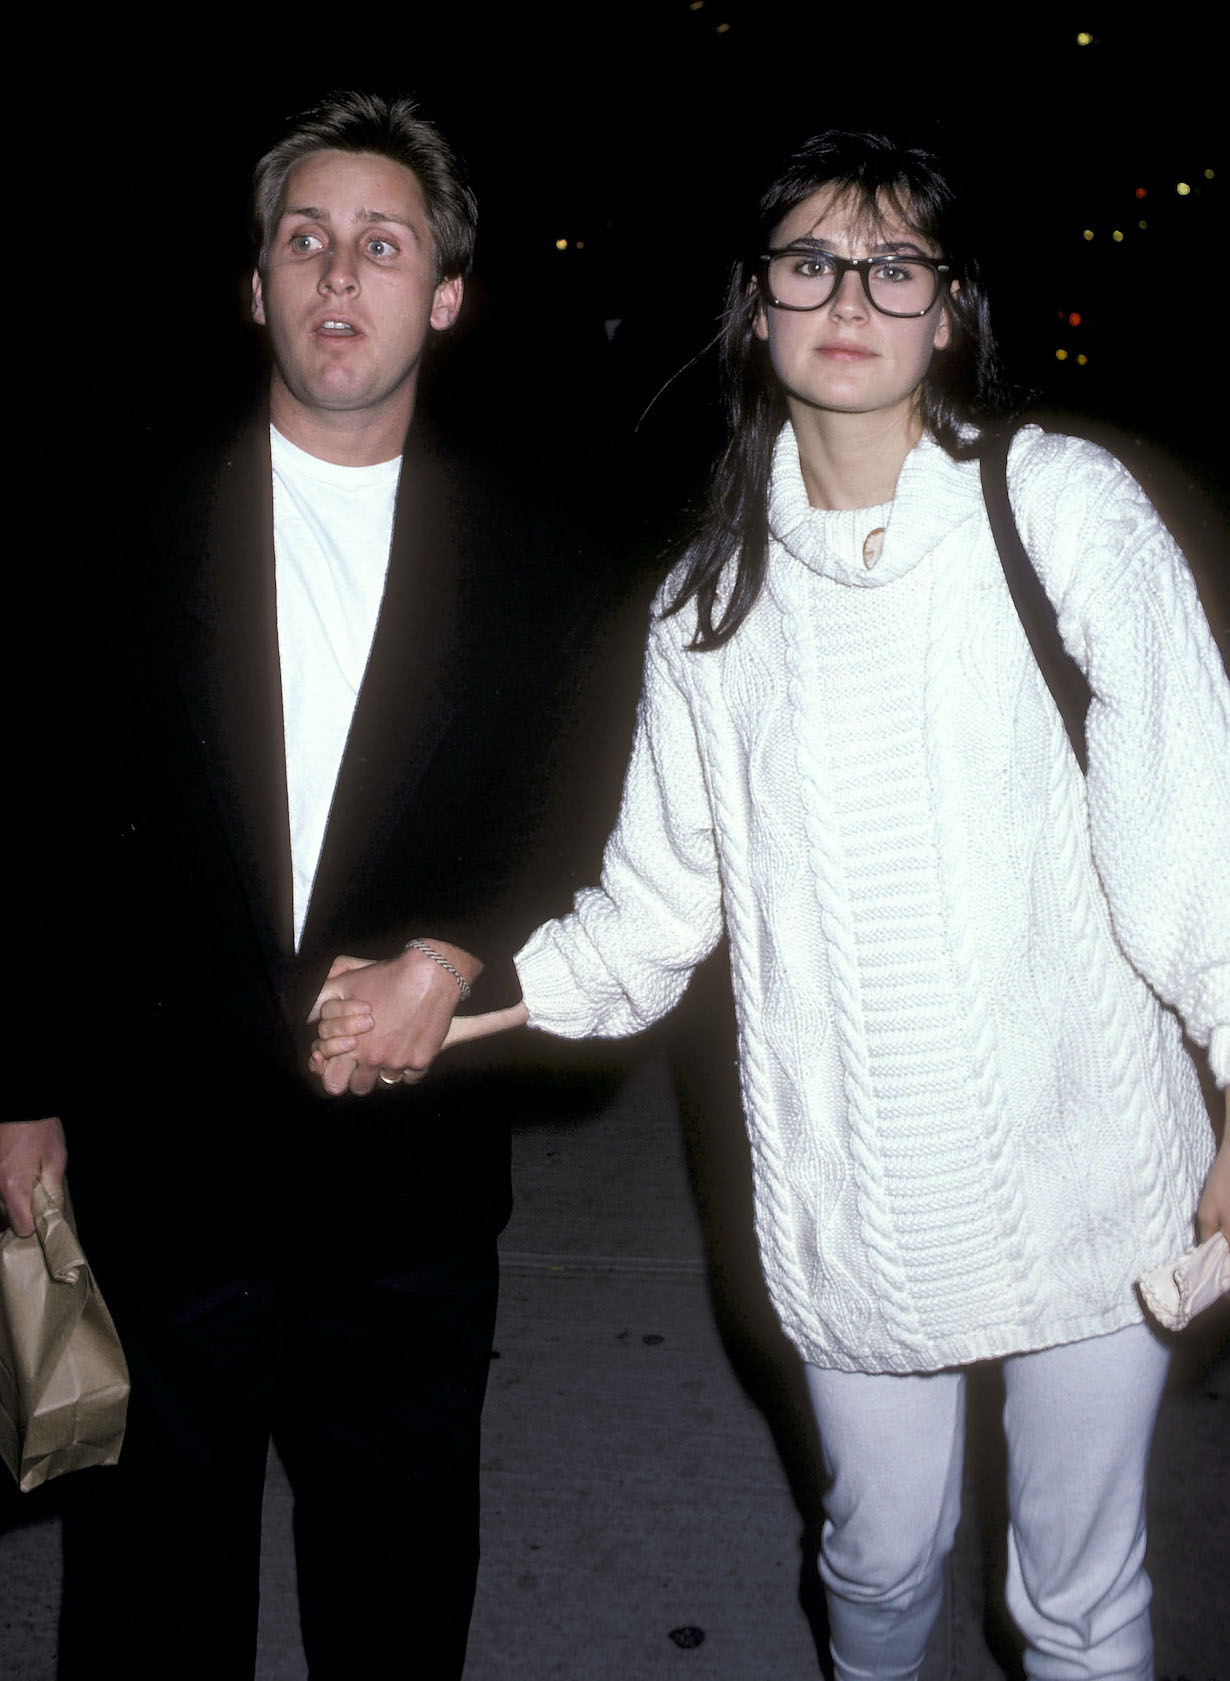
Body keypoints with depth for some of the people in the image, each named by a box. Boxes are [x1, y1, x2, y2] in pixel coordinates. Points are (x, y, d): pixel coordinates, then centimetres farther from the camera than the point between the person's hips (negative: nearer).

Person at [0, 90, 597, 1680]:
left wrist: (464, 955, -12)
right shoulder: (135, 519, -1)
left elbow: (547, 833, 8)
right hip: (155, 1161, 0)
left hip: (411, 1182, 1)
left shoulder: (514, 555, 3)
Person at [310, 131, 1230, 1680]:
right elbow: (657, 903, 7)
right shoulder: (713, 600, 3)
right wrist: (443, 1003, -2)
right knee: (881, 1557, 21)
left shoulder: (1063, 507, -5)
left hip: (1083, 1176, -2)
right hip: (850, 1205, 2)